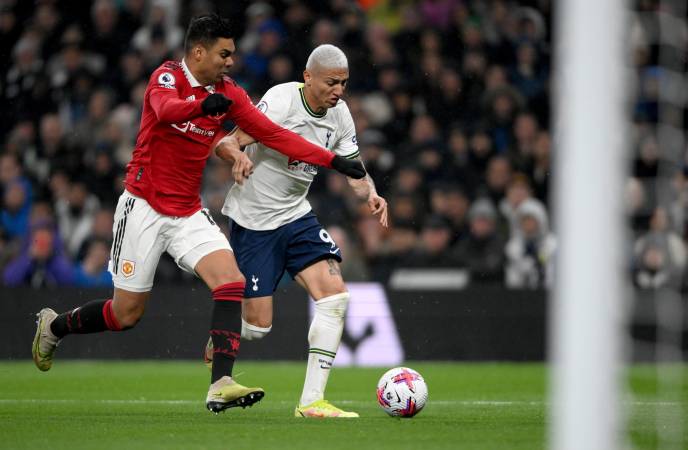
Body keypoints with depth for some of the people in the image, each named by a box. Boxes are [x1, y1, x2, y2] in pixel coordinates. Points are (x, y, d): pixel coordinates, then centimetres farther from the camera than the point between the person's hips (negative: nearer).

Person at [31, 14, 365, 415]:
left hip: (188, 213, 5)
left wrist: (333, 161, -6)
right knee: (126, 313, 2)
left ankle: (221, 385, -25)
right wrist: (202, 105, -59)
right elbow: (166, 110, -37)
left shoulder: (228, 94, 3)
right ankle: (54, 326, 32)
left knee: (231, 279, -20)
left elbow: (273, 134, 2)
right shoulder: (167, 77, -13)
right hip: (143, 206, -5)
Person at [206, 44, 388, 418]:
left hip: (296, 216, 6)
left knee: (335, 296, -13)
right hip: (252, 219, -6)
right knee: (258, 324, -5)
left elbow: (354, 170, 7)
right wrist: (238, 156, -46)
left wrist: (370, 194, -16)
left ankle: (312, 401, -10)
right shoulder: (281, 100, -20)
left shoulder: (339, 114, -1)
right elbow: (226, 143, -22)